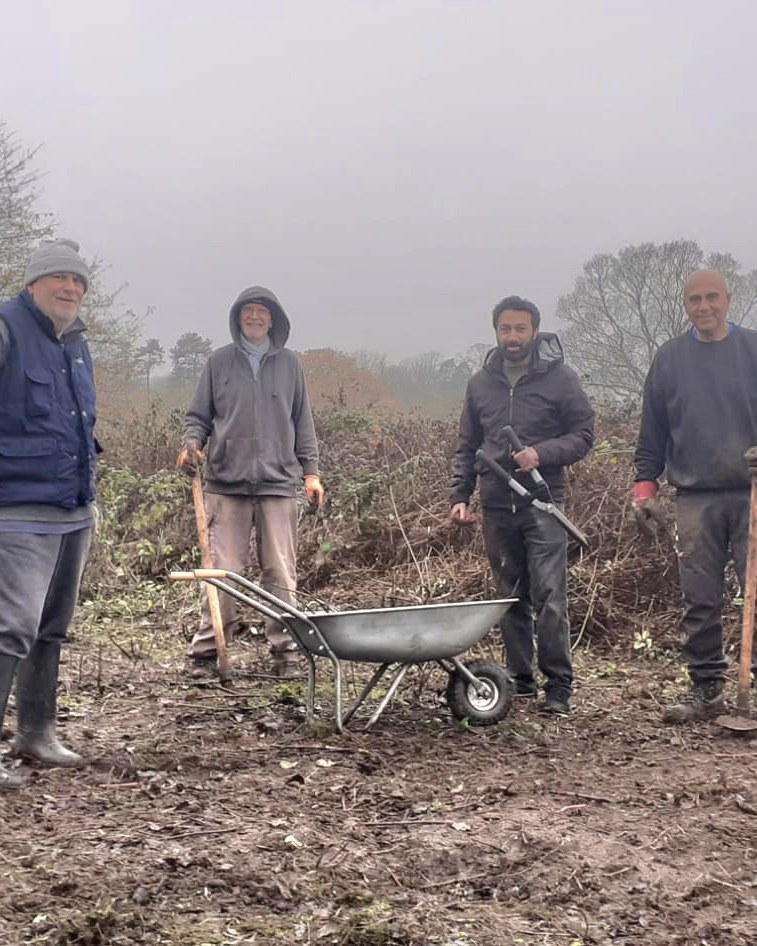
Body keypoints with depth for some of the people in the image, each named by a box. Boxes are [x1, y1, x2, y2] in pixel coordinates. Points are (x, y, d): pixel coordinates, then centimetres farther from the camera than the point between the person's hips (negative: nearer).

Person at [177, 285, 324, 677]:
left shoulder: (289, 364, 11)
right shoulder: (219, 361, 9)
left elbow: (302, 422, 14)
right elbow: (199, 415, 14)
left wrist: (310, 472, 8)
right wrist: (191, 443, -6)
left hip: (278, 483, 1)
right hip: (226, 483, -1)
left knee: (280, 573, 1)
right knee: (223, 570, -2)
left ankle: (285, 650, 8)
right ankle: (206, 648, 6)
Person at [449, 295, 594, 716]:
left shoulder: (560, 378, 1)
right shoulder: (481, 382, 13)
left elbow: (583, 435, 0)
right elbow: (467, 447, 18)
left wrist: (541, 454, -16)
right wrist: (459, 495, 8)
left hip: (543, 503, -4)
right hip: (497, 506, 4)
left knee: (549, 596, -9)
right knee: (511, 597, 9)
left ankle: (558, 685, -4)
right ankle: (520, 677, 18)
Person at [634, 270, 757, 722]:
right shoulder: (669, 358, 10)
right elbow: (652, 433, 13)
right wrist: (645, 488, 7)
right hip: (695, 500, 2)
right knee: (701, 603, 4)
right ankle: (707, 689, 15)